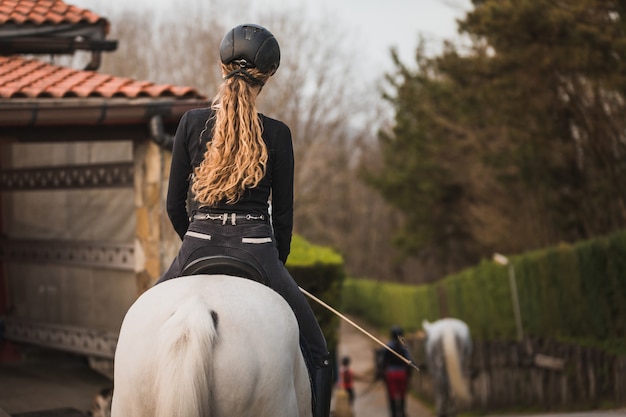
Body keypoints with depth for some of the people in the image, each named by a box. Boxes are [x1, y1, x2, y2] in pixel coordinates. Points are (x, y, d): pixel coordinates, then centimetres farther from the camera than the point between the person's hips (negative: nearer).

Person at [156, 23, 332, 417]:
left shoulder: (192, 122, 1)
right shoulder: (276, 134, -2)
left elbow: (175, 204, 5)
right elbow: (283, 212, 3)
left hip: (197, 250, 1)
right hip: (256, 248, -1)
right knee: (317, 353, 14)